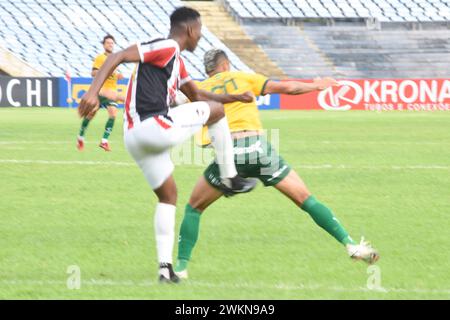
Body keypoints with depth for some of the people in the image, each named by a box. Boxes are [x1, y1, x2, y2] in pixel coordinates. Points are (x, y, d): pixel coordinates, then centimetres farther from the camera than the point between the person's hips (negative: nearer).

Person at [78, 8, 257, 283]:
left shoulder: (177, 63, 26)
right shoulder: (166, 48, -6)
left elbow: (197, 94, 40)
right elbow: (118, 57, -14)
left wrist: (236, 97, 35)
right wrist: (93, 93, -23)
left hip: (136, 140, 10)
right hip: (156, 127, -10)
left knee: (168, 195, 19)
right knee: (215, 111, 8)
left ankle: (165, 266, 14)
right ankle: (230, 178, 14)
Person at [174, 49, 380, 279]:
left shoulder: (199, 90, 18)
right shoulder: (242, 78, 15)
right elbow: (287, 88, 13)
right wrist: (317, 86, 27)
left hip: (228, 152, 0)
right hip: (258, 147, 0)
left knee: (194, 208, 20)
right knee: (306, 200, 10)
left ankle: (181, 266, 9)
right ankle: (350, 245, 3)